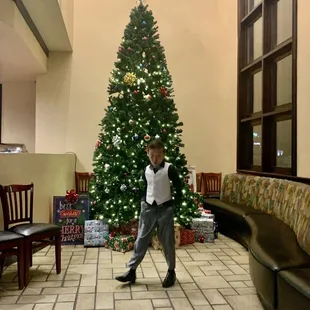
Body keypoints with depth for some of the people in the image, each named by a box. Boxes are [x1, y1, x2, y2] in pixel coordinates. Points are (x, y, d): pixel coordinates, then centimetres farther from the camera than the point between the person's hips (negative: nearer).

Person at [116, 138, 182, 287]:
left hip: (165, 209, -3)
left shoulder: (169, 169, -9)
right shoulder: (146, 170, 4)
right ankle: (131, 271, 13)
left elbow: (179, 187, -4)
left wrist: (174, 203, -6)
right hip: (148, 208, 4)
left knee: (167, 241, 6)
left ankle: (171, 271, 23)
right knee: (141, 240, 6)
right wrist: (143, 201, 8)